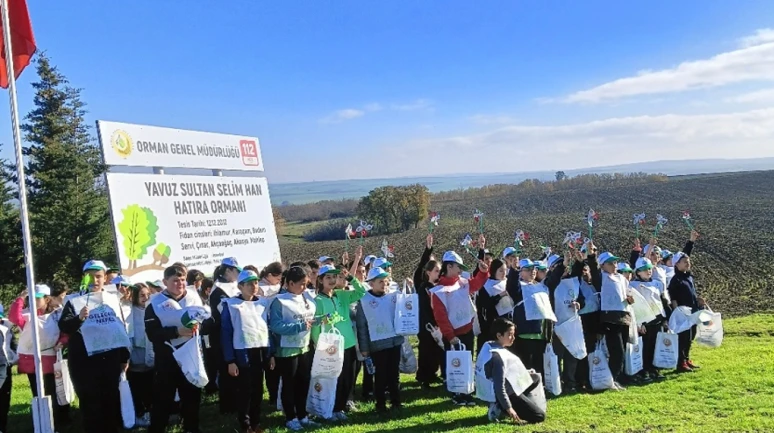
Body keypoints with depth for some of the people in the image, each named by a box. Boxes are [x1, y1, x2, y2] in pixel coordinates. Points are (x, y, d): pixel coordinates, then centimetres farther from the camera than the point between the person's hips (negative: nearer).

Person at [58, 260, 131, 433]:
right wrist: (79, 318, -29)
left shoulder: (113, 299, 9)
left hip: (111, 358, 3)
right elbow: (63, 327, -9)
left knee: (112, 400, 8)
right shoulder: (75, 301, 0)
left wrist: (125, 357, 12)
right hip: (85, 360, -2)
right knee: (90, 402, 3)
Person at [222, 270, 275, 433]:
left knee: (258, 389, 13)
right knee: (244, 390, 6)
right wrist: (230, 360, -10)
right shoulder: (231, 304, -6)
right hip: (242, 353, -4)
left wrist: (271, 354, 8)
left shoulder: (264, 302, 6)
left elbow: (270, 328, 10)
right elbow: (226, 333, -6)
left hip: (262, 352, 4)